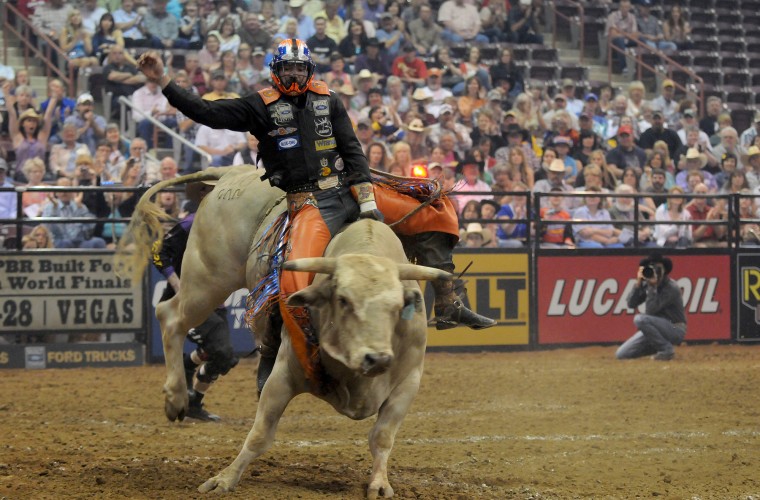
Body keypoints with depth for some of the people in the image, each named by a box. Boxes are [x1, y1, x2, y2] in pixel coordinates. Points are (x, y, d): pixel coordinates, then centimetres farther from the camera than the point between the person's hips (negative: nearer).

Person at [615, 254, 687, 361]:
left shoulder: (671, 288, -19)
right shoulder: (646, 284, 2)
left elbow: (651, 310, -26)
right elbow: (631, 304, -4)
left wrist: (652, 286, -25)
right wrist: (639, 284, -15)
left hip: (675, 329, -7)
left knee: (640, 319, -32)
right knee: (621, 354, -2)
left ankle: (667, 350, -17)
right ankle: (661, 346, 13)